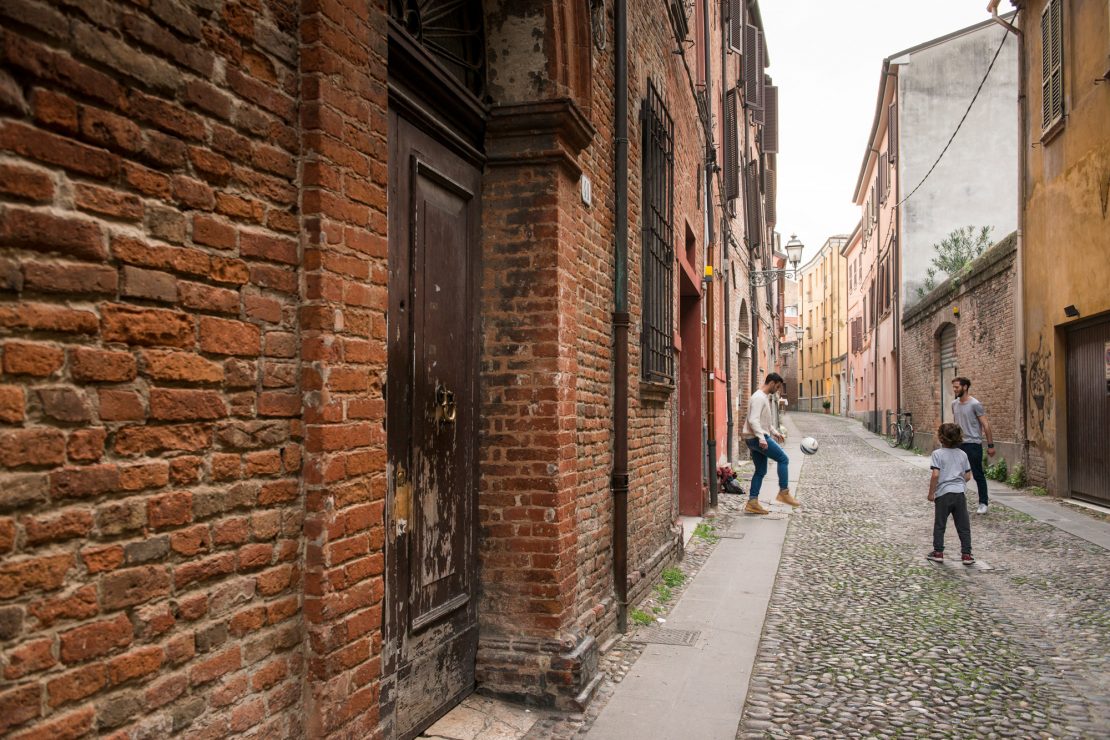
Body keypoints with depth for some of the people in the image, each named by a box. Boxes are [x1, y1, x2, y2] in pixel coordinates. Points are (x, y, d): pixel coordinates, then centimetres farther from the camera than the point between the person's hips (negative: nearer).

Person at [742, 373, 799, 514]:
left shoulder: (765, 397, 19)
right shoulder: (759, 397, -14)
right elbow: (753, 420, -25)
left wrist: (775, 432, 23)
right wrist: (761, 438, -32)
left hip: (754, 439, 10)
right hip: (756, 438, -10)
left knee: (761, 471, 11)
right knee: (783, 459, -6)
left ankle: (752, 503, 10)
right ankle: (783, 493, -2)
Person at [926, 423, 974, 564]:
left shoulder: (938, 454, -9)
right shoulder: (962, 454, 6)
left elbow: (935, 475, -16)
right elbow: (968, 476, 7)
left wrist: (931, 492, -8)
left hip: (943, 493, -4)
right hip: (960, 493, 4)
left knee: (939, 525, 9)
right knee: (963, 526, 9)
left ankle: (938, 552, 13)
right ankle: (966, 554, 11)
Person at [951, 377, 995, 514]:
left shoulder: (975, 404, -12)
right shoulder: (954, 403, 7)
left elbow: (985, 425, -11)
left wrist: (990, 445, -11)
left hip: (973, 444, -6)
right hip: (958, 444, 6)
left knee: (978, 475, 2)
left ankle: (983, 504, 12)